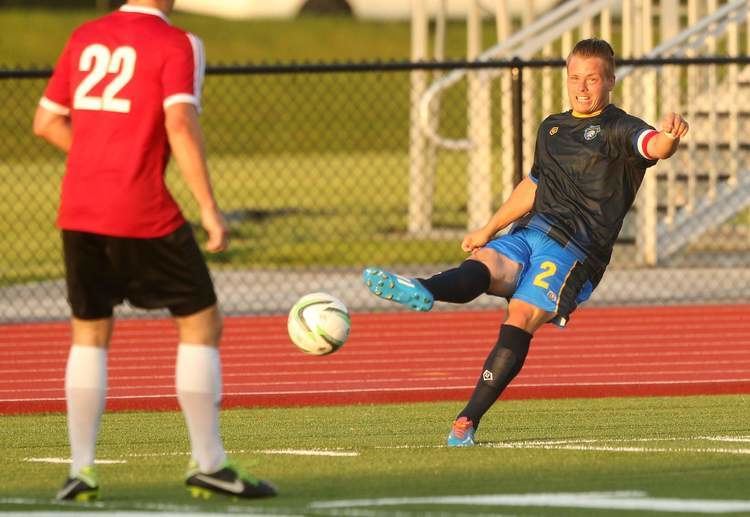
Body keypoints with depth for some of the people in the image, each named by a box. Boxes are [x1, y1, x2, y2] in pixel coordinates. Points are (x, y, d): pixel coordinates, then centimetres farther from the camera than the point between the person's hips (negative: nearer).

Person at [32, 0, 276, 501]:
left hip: (79, 211, 5)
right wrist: (209, 207, -18)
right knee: (201, 323, 7)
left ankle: (81, 468, 9)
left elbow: (46, 122, 14)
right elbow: (180, 123, -18)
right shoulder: (176, 44, -5)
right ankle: (208, 464, 6)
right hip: (143, 213, -5)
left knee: (90, 333, 16)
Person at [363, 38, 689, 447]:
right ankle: (419, 291, -59)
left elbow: (653, 147, -22)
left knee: (520, 318, -23)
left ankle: (468, 421, -26)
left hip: (575, 249, -6)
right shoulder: (552, 128, 23)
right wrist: (489, 230, 36)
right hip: (529, 232, 6)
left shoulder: (619, 130, 1)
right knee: (480, 265, -26)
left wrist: (669, 137, -46)